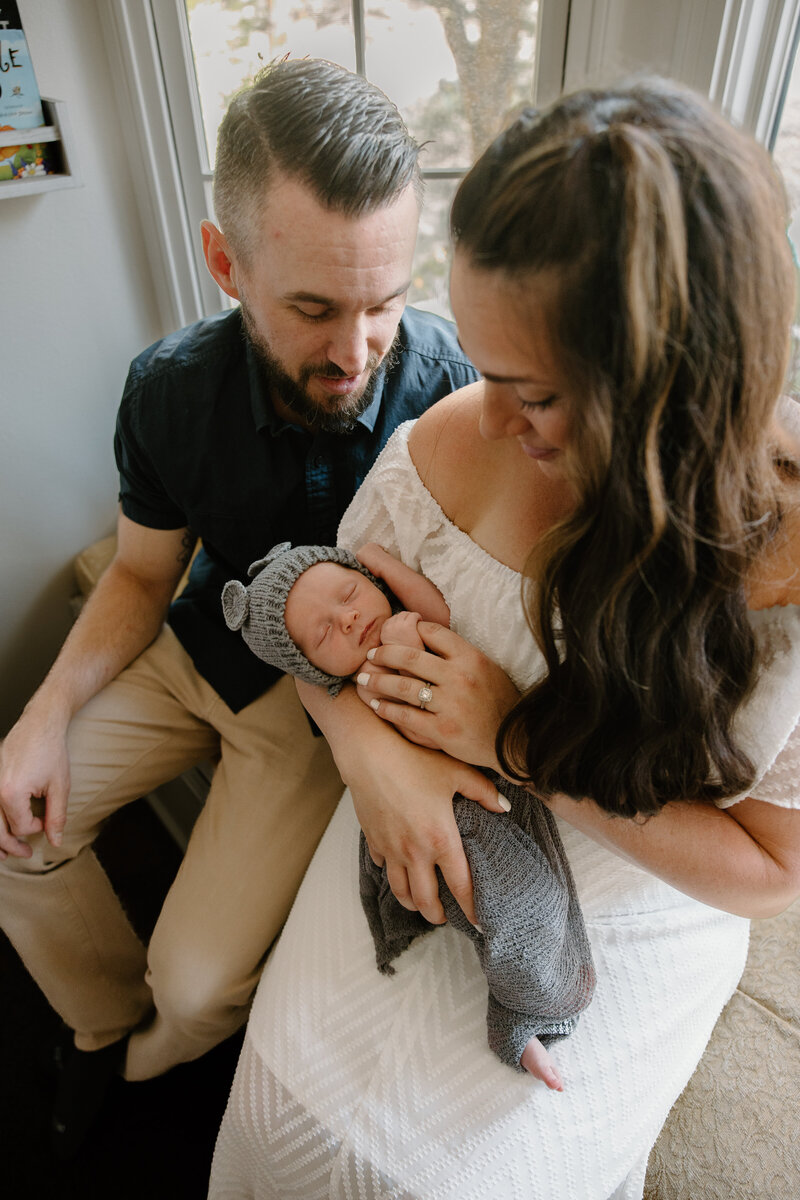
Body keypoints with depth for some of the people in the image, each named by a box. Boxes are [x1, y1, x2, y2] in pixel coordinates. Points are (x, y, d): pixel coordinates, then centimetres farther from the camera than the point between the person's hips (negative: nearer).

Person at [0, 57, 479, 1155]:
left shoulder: (453, 390, -24)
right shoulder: (170, 388, -13)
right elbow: (143, 575, 1)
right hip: (204, 647, 5)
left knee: (201, 982, -10)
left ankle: (151, 1062, 34)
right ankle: (107, 1020, 34)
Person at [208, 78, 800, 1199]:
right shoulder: (454, 442, -18)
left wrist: (520, 741, -26)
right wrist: (373, 748, -25)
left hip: (628, 930, -1)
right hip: (430, 838, 2)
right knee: (296, 1094, 0)